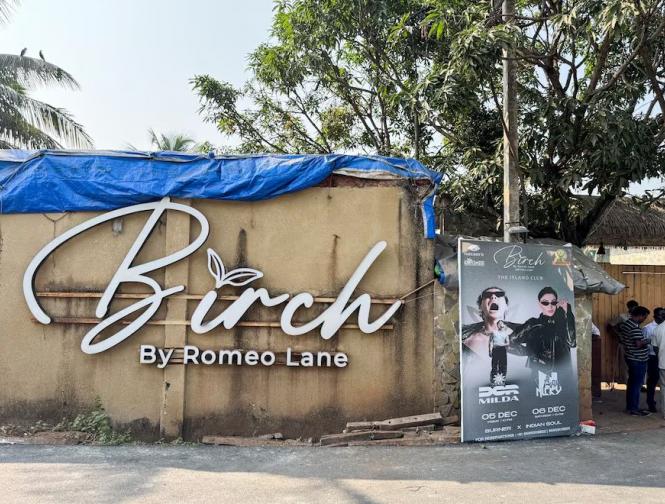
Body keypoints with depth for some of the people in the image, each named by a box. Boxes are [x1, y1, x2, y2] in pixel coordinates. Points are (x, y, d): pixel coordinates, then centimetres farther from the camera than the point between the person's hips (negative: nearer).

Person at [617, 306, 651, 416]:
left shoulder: (625, 324, 7)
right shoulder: (635, 327, -22)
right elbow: (639, 344, -29)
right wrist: (647, 342, -10)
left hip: (630, 358, 9)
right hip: (638, 360, -9)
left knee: (631, 383, 16)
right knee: (637, 384, -1)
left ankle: (629, 406, 24)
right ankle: (634, 409, 6)